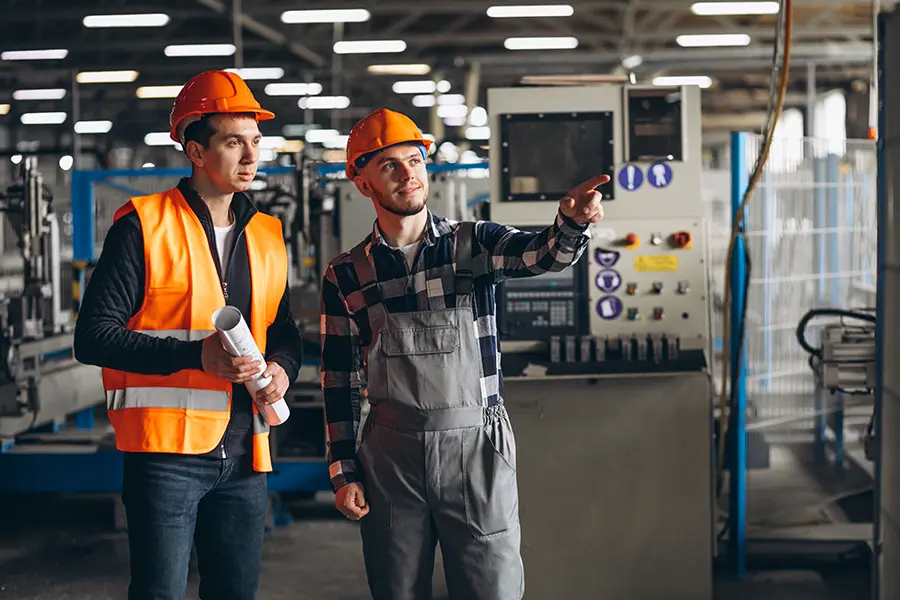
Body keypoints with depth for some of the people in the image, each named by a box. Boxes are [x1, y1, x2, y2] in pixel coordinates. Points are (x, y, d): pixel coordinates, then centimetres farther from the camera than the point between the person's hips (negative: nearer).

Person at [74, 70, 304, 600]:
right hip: (166, 449, -6)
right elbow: (93, 336, -11)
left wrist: (282, 367, 0)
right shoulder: (144, 226, -5)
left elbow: (285, 331, 24)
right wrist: (195, 356, -20)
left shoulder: (267, 236, 14)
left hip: (244, 455, 6)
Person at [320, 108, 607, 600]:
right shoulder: (345, 276, 5)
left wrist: (572, 221, -40)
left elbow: (545, 255, -17)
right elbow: (338, 380, 8)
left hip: (477, 448, -1)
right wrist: (343, 473, 3)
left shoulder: (473, 244, 2)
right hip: (391, 454, 1)